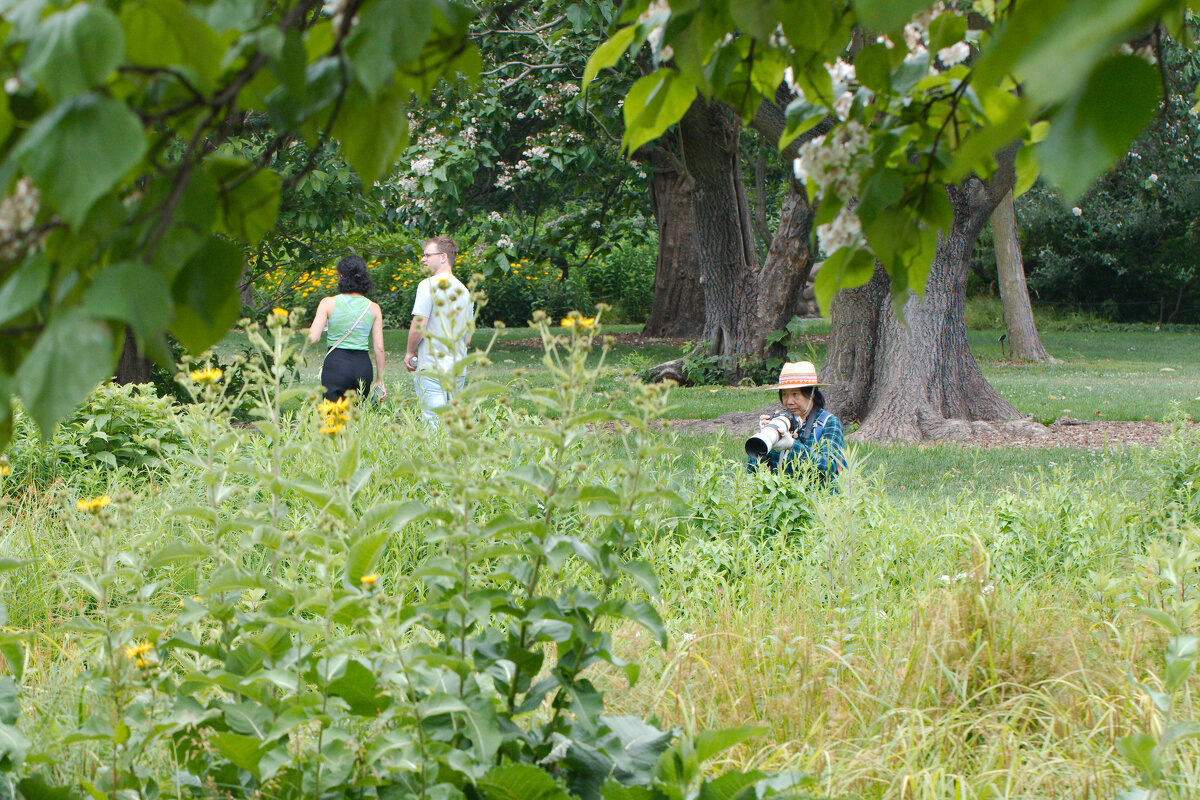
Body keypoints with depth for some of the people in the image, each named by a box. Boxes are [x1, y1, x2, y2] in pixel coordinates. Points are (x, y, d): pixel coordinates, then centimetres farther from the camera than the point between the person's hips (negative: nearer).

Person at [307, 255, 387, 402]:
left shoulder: (328, 303, -4)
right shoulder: (373, 308, 4)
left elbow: (313, 338, -9)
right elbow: (379, 348, 3)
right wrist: (380, 379, 12)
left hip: (336, 364, -3)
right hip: (363, 366, 3)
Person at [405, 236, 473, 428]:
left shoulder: (429, 285, -9)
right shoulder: (464, 291, 14)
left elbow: (418, 326, -14)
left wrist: (410, 352, 0)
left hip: (432, 369, -7)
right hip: (458, 368, 7)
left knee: (433, 423, -8)